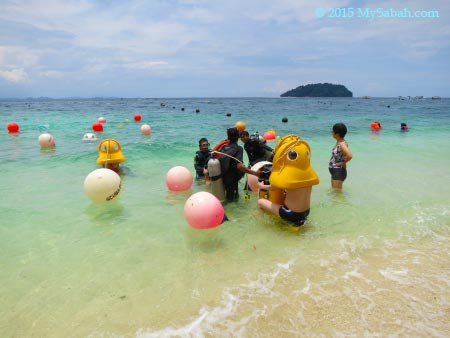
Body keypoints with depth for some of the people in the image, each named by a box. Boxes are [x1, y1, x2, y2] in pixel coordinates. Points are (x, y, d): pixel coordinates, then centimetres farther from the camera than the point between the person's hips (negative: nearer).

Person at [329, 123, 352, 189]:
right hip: (334, 171, 10)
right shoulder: (338, 142, 6)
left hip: (339, 171, -10)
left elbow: (349, 156, -36)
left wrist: (343, 163, -19)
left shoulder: (342, 144, -22)